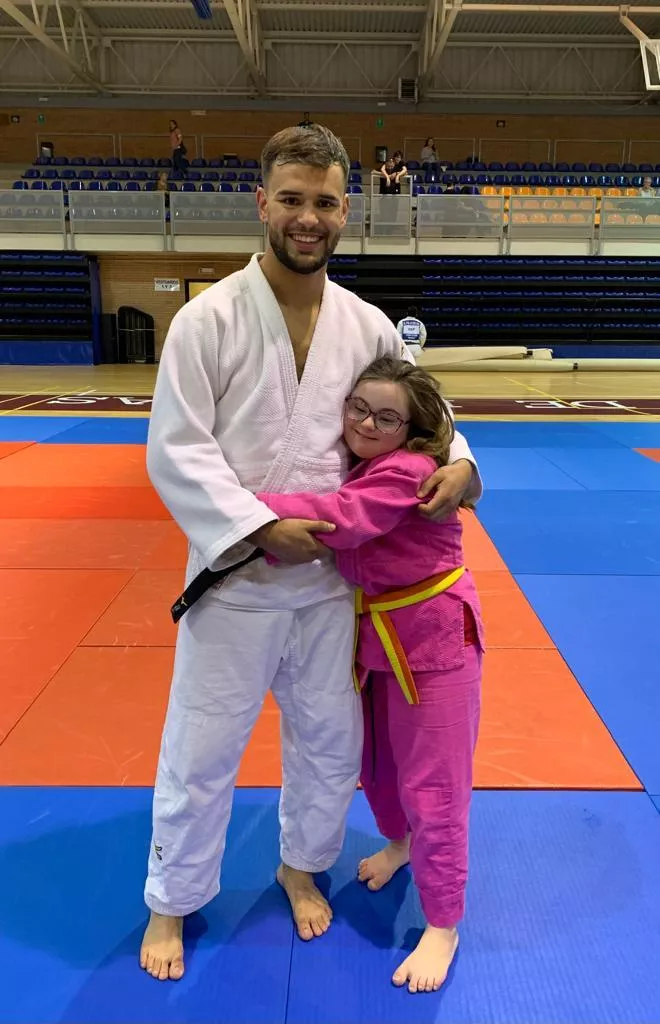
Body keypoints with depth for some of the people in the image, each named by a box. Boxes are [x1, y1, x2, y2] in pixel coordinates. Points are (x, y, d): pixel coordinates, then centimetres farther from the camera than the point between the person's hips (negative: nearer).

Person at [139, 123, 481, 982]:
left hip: (332, 579, 4)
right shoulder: (208, 319, -10)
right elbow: (177, 453, -13)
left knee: (331, 744, 19)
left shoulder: (367, 325, 1)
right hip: (235, 580, -3)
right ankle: (172, 902, 37)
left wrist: (457, 462, -7)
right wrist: (261, 527, -21)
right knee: (201, 752, 10)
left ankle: (302, 865, 48)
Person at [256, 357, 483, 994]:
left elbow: (343, 518, -38)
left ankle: (443, 926, 21)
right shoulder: (354, 465, 3)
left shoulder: (407, 471, -25)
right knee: (375, 761, 23)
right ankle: (399, 842, 54)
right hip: (376, 633, 8)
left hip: (434, 636, -8)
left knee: (432, 785, 1)